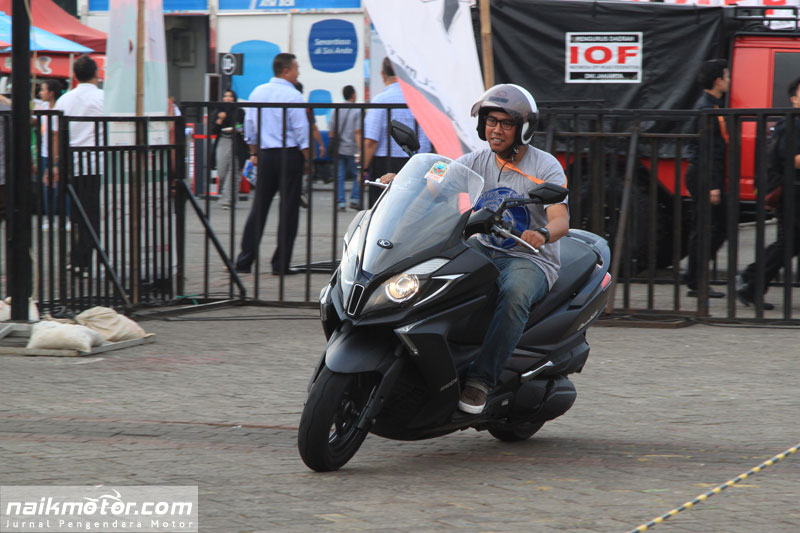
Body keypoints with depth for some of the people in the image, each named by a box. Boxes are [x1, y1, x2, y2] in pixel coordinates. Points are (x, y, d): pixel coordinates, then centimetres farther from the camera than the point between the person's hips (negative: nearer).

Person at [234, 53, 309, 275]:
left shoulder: (257, 93, 8)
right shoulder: (293, 96, -10)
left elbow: (249, 126, 14)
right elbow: (301, 131, -10)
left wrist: (254, 153, 22)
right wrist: (306, 159, -3)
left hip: (265, 156, 5)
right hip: (290, 155, -5)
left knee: (259, 207, 10)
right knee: (289, 209, 1)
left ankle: (244, 261, 7)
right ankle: (280, 263, 0)